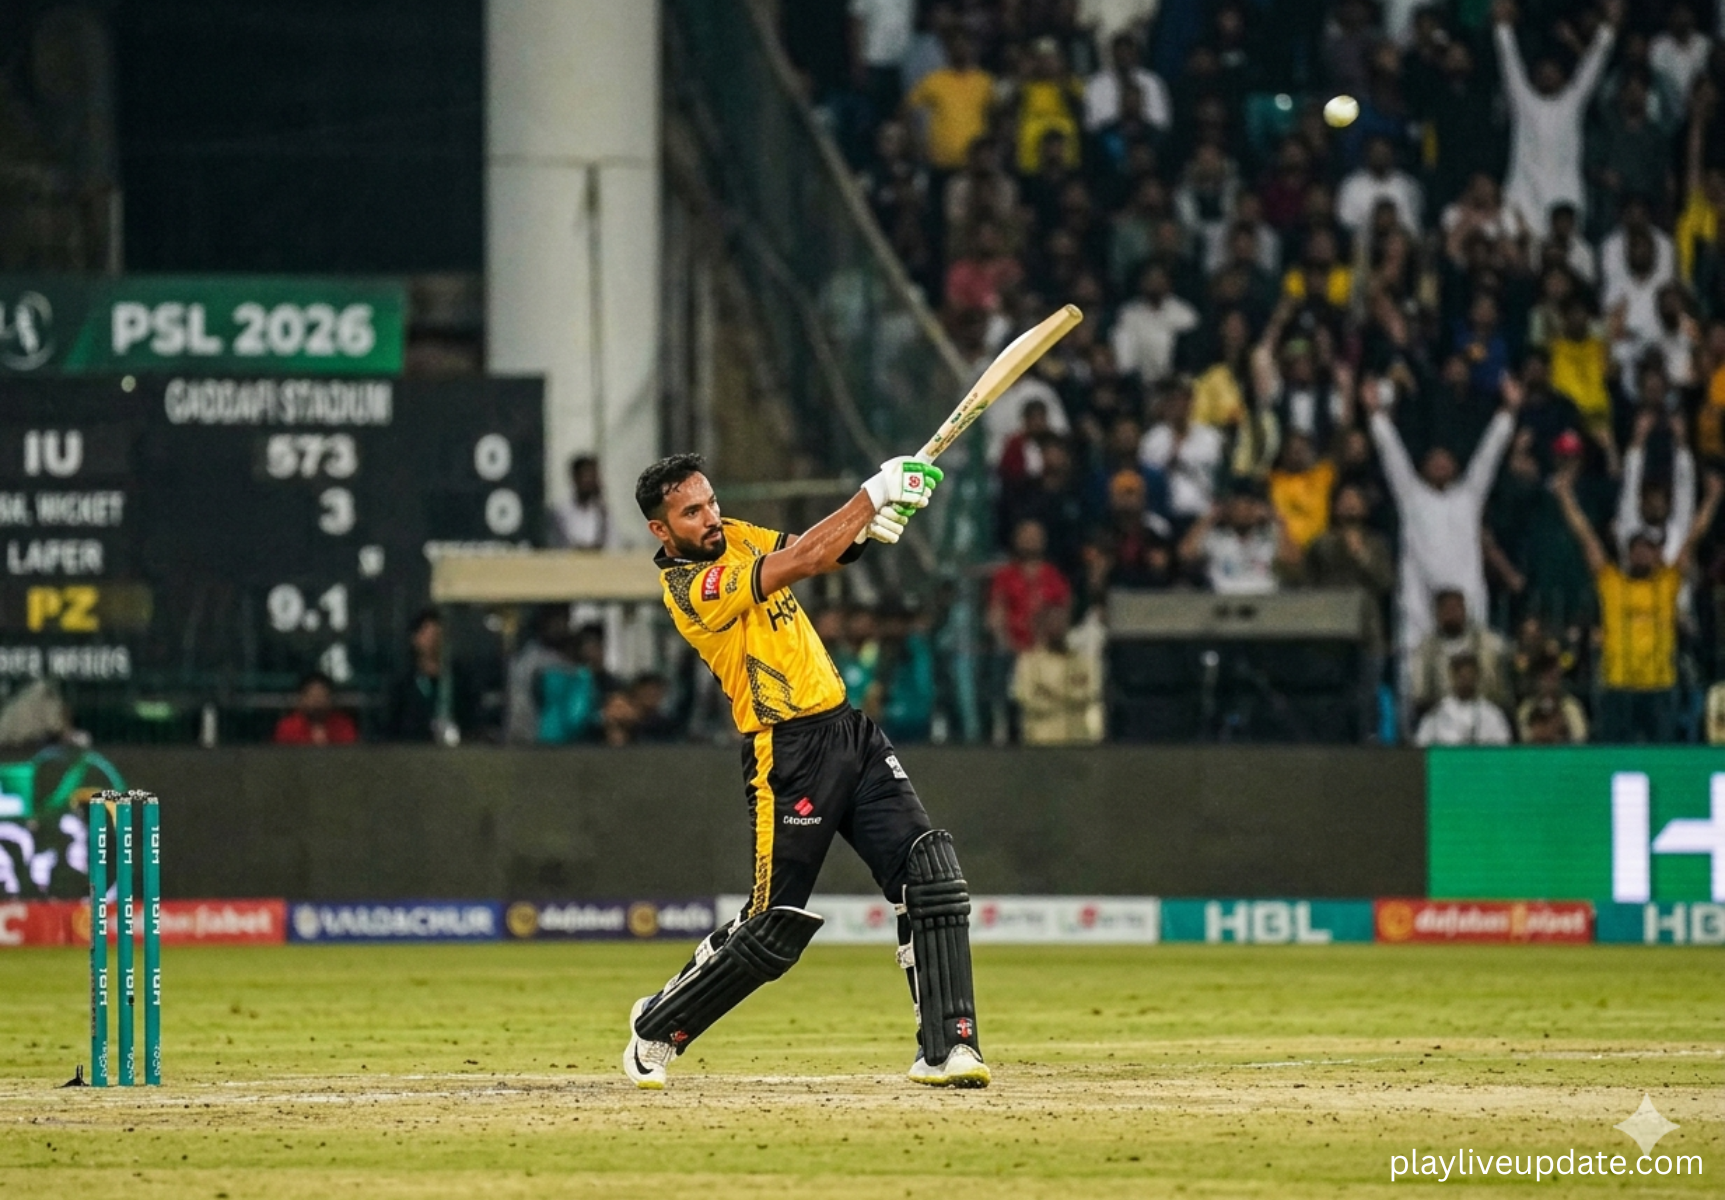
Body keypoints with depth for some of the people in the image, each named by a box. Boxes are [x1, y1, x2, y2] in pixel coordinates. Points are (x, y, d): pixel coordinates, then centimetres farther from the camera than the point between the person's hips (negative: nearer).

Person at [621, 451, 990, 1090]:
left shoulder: (734, 537, 11)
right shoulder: (690, 588, -16)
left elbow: (822, 553, 6)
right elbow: (800, 562, -24)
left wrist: (867, 527, -17)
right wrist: (874, 492, -23)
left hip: (850, 730, 8)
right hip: (789, 755, -8)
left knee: (932, 875, -8)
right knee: (774, 929, -2)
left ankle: (945, 1047, -8)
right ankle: (658, 1026, 21)